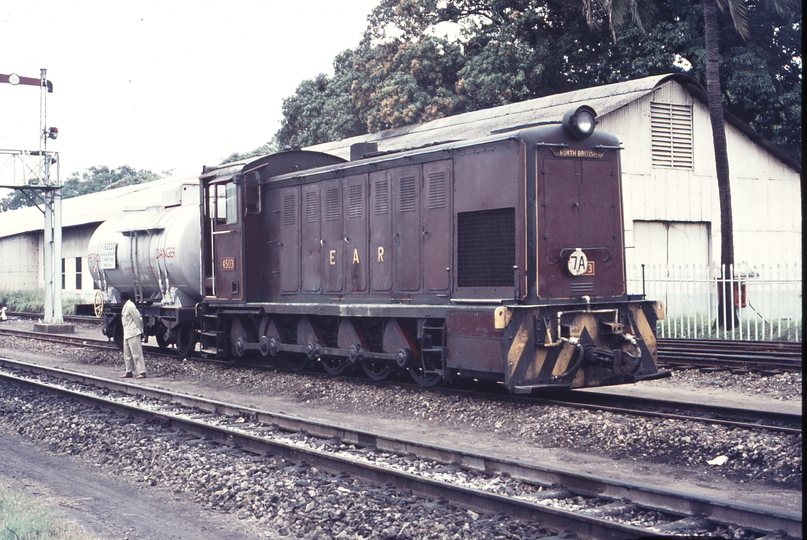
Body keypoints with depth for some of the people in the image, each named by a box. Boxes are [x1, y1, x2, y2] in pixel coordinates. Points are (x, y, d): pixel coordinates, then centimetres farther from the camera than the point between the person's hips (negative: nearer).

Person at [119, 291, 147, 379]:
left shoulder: (130, 306, -16)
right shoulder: (126, 306, 14)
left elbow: (138, 318, -16)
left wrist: (141, 330, -9)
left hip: (133, 334, -10)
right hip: (127, 334, 10)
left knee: (136, 353, -11)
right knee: (127, 354, 14)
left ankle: (142, 372, -11)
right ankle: (129, 372, 21)